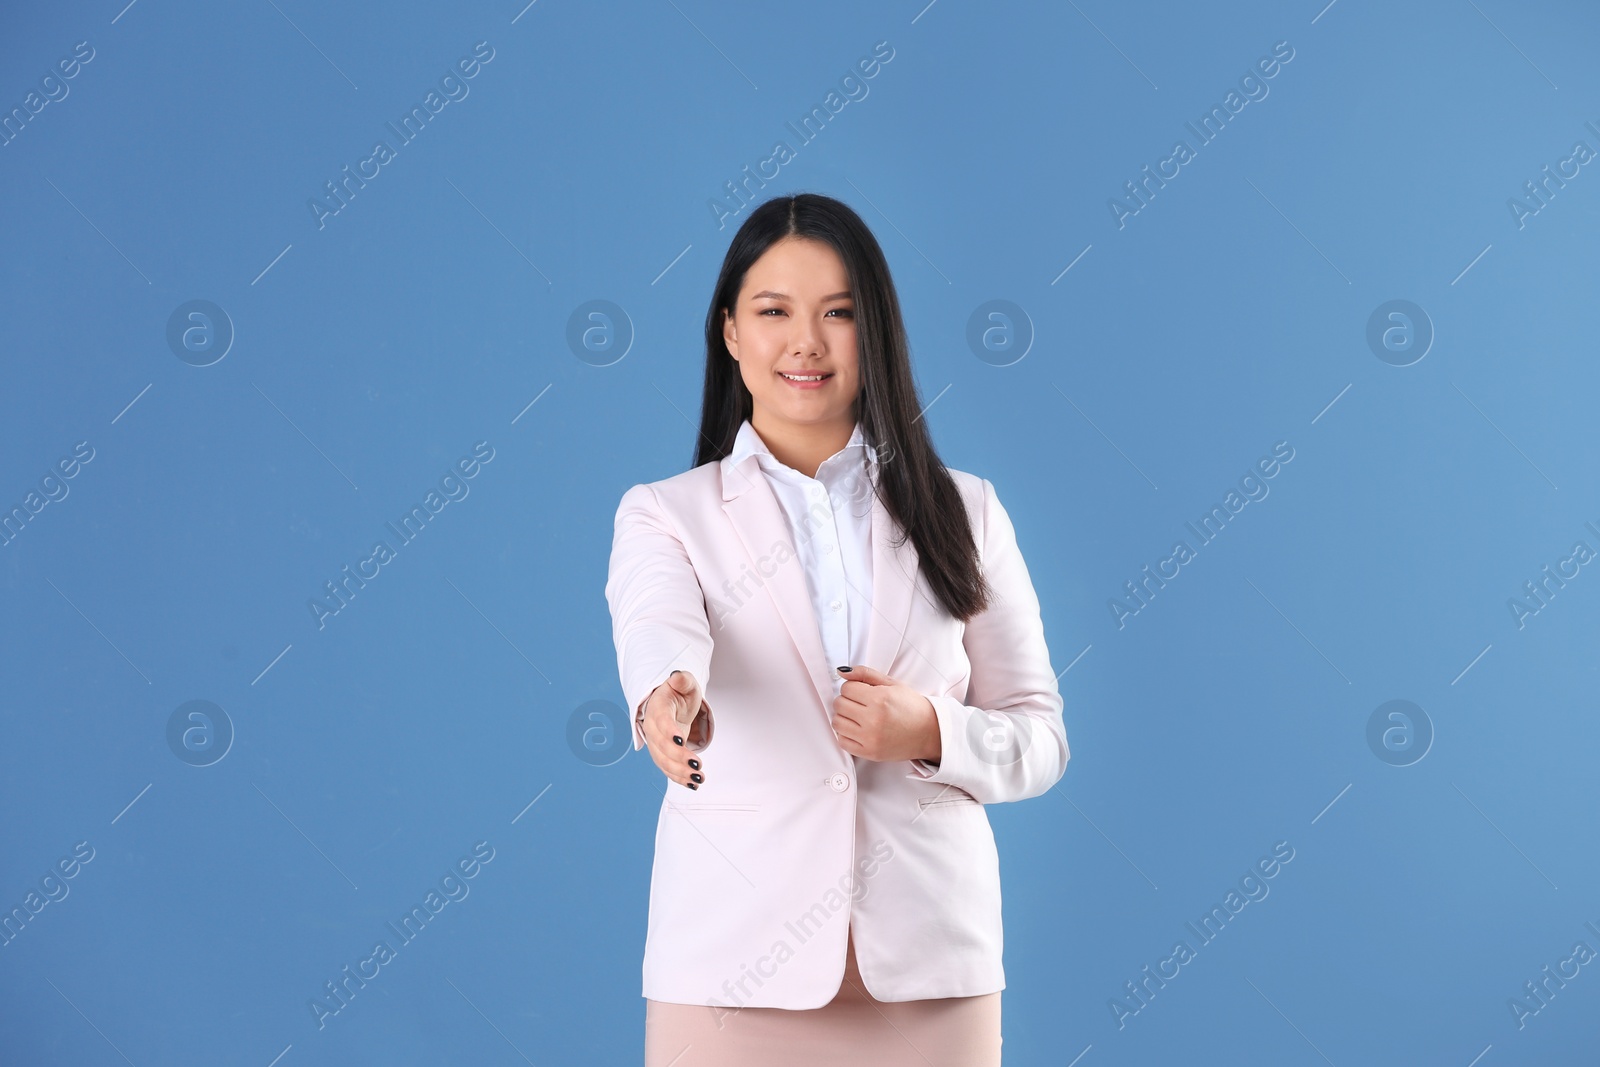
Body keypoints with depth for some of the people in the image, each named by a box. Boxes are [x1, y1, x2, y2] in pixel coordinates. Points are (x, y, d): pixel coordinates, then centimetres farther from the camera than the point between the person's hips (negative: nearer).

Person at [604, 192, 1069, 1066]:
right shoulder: (664, 514, 4)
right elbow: (657, 629, -18)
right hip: (736, 964, -1)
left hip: (929, 964, 2)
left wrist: (933, 733, -12)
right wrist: (669, 700, -41)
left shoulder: (963, 513, 9)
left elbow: (1039, 739, 8)